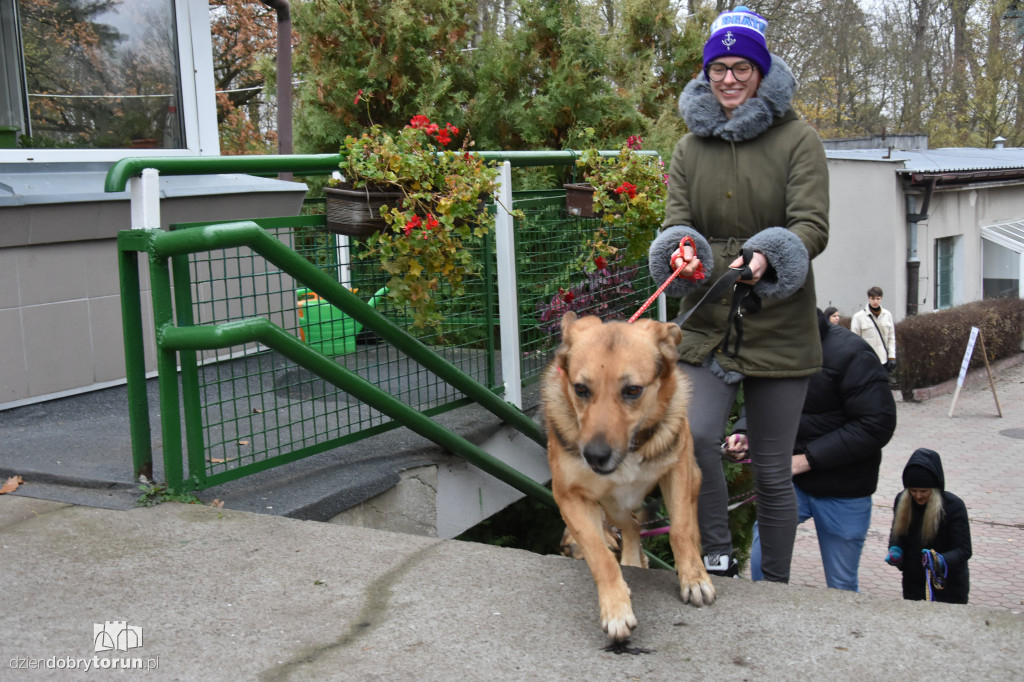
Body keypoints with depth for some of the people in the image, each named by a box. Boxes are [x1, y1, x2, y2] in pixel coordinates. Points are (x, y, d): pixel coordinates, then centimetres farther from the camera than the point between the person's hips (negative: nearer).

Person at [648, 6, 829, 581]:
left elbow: (812, 225, -9)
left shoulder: (797, 139, 0)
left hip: (780, 331, -2)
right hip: (707, 324, 2)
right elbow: (676, 223, 6)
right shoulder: (691, 148, 11)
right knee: (695, 435, -21)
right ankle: (718, 557, 1)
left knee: (774, 472, 6)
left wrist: (767, 259, -31)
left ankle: (775, 587, 24)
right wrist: (681, 254, -19)